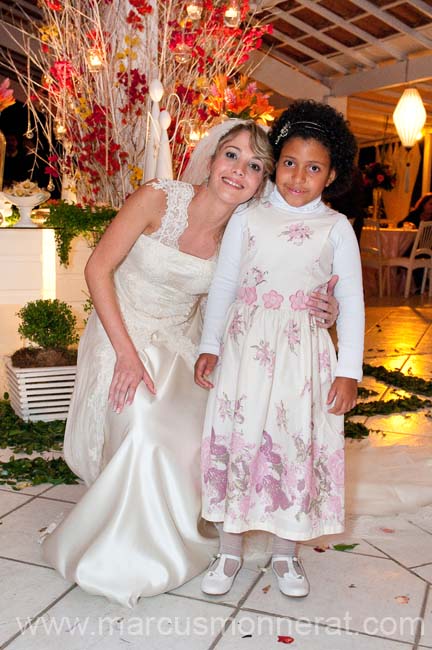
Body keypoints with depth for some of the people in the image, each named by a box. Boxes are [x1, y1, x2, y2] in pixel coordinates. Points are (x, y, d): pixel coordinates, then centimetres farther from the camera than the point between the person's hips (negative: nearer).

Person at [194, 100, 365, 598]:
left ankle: (285, 552, 25)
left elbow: (351, 301, 2)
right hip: (245, 345, 0)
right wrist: (209, 346, 2)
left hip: (302, 351, 0)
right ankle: (229, 550, 21)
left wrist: (348, 370, -3)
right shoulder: (248, 218, 3)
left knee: (297, 443, 5)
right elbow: (223, 284, 5)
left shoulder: (336, 228, 2)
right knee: (237, 437, 4)